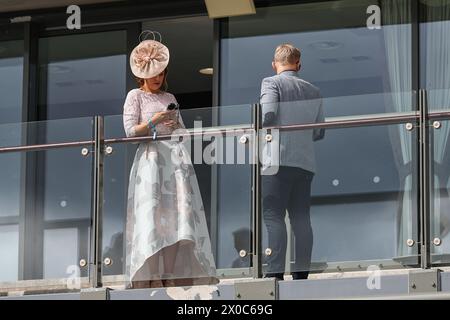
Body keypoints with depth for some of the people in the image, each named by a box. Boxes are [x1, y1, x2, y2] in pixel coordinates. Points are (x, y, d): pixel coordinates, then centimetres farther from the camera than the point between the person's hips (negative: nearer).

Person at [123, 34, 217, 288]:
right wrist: (153, 122, -12)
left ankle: (178, 274, -9)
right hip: (151, 159, -5)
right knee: (152, 214, -12)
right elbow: (130, 130, 0)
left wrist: (176, 124, 1)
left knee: (180, 214, -6)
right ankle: (152, 276, -16)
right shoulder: (136, 96, 9)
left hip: (176, 158, 5)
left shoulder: (170, 98, 22)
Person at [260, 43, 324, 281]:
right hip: (305, 162, 5)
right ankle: (302, 273, 6)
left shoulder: (271, 83, 0)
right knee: (301, 217, 8)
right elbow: (319, 132, 14)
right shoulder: (312, 90, 15)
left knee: (273, 216, -7)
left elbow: (267, 114, -16)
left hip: (278, 160, -5)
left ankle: (275, 272, -16)